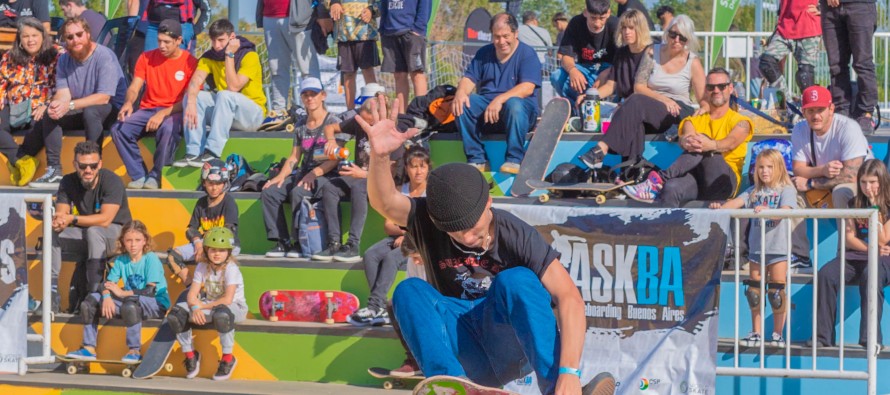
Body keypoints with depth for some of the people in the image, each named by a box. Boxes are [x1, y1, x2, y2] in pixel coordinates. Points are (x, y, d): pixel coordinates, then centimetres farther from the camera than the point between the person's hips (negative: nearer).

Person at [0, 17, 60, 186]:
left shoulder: (55, 56, 5)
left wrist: (46, 106, -20)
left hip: (40, 110, -4)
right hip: (14, 109, 4)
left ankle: (16, 162, -23)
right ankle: (22, 159, -30)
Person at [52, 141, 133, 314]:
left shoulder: (112, 181, -19)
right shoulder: (68, 182, -3)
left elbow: (105, 220, -27)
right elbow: (61, 214, -11)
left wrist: (72, 219, -32)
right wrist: (58, 222, -36)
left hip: (117, 235, -5)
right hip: (86, 236, 5)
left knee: (94, 231, -37)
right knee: (51, 233, -17)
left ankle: (95, 292, -36)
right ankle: (51, 293, -21)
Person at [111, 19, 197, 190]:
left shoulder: (190, 62, -2)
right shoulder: (147, 58, 9)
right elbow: (134, 88, 4)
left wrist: (164, 113, -22)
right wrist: (128, 102, -21)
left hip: (174, 113, -4)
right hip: (147, 110, 4)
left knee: (168, 128, -40)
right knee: (118, 129, -24)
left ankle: (155, 176, -23)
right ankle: (138, 175, -16)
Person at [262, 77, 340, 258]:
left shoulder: (333, 122, -1)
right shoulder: (301, 127, 18)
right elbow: (294, 157, 17)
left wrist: (314, 173, -23)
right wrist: (281, 175, -2)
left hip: (325, 175, -7)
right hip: (302, 174, 7)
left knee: (297, 192, -35)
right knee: (269, 192, -16)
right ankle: (281, 241, -17)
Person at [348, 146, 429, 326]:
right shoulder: (399, 191, 14)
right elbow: (388, 226, 8)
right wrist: (404, 229, -13)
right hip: (398, 237, 5)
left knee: (391, 257, -33)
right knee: (371, 254, -25)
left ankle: (375, 306, -37)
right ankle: (381, 310, -34)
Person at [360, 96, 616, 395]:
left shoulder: (516, 235, -12)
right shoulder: (427, 223, -5)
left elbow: (569, 297, -22)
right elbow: (385, 203, -25)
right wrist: (379, 156, -47)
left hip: (512, 346, -2)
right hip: (468, 359, 2)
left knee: (516, 280, -29)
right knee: (409, 291, -22)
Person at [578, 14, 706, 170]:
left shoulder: (693, 63, 3)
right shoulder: (653, 52, 9)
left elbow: (704, 100, 3)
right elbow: (638, 87, 3)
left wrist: (704, 110, -21)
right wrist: (662, 98, -13)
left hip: (678, 113, -3)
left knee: (636, 104, -34)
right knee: (634, 120, -38)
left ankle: (602, 149, -46)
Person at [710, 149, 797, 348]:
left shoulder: (786, 190, -3)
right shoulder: (754, 191, 11)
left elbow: (784, 211, -19)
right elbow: (738, 202, -3)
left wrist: (765, 210, -37)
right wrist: (720, 207, -22)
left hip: (778, 247, -5)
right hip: (756, 247, 5)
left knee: (777, 291, -3)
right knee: (754, 290, 6)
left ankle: (778, 334, 7)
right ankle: (756, 333, 15)